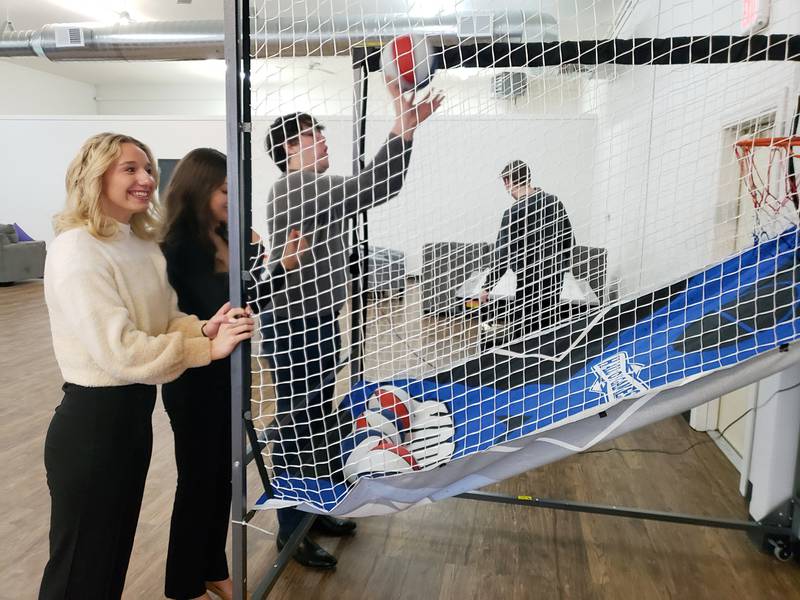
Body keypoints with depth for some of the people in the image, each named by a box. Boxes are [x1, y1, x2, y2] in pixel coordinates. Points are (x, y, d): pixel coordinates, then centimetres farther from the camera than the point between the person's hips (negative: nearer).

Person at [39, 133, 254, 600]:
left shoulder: (144, 243, 8)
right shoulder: (77, 250, -19)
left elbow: (164, 320, 9)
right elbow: (119, 349, -26)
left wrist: (203, 329, -11)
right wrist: (208, 350, -23)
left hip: (136, 412, 8)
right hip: (91, 420, -8)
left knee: (118, 549, 24)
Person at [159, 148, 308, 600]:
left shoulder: (221, 237, 5)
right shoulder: (180, 247, -18)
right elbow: (222, 306, -26)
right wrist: (282, 268, -34)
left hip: (226, 373, 8)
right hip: (195, 380, -8)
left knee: (223, 475, 18)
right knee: (197, 479, 8)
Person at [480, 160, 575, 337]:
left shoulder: (513, 213, -16)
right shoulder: (555, 202, 2)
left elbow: (502, 255, -16)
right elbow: (569, 241, 9)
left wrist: (487, 287, -8)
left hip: (530, 282, -6)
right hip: (555, 279, 6)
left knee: (522, 336, 3)